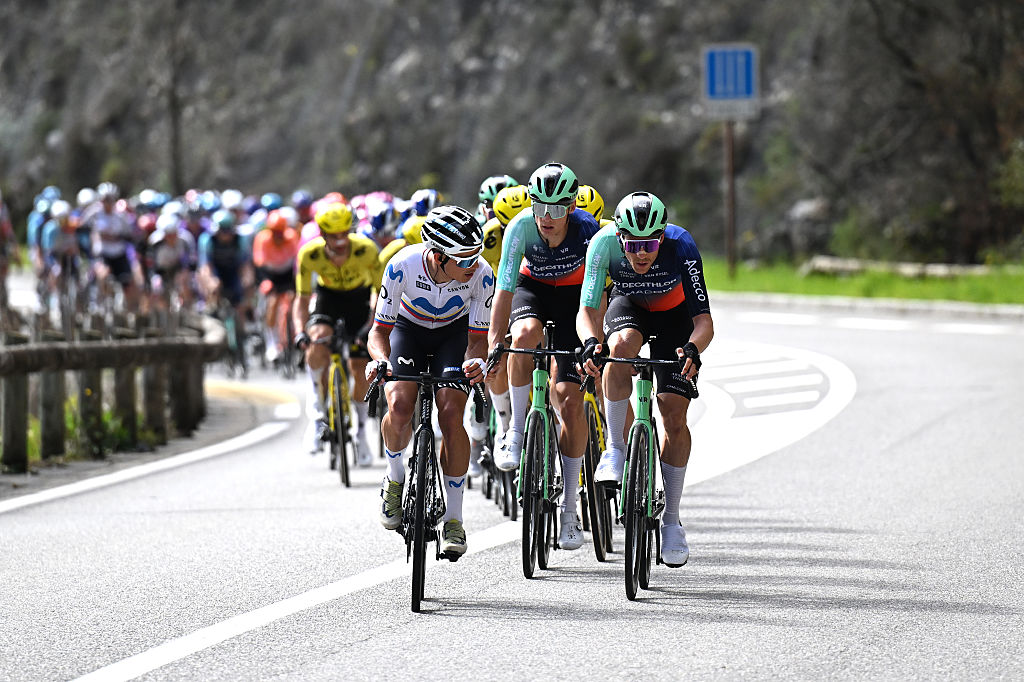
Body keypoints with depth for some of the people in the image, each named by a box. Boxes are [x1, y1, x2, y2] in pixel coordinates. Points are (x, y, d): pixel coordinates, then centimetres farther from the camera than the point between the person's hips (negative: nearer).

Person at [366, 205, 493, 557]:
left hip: (455, 333, 0)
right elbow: (379, 330, -23)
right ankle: (395, 478, 5)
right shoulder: (403, 265, -33)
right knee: (400, 408, -26)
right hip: (408, 329, 0)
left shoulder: (481, 274, -31)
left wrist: (475, 362, -45)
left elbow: (478, 338, -21)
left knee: (451, 414, -21)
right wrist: (379, 359, -45)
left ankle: (454, 519, -7)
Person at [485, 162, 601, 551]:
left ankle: (569, 508, -1)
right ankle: (517, 430, -19)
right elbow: (504, 290, -27)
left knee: (570, 400, -10)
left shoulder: (588, 229, -29)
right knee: (525, 334, -37)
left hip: (573, 295, -1)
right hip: (532, 288, 1)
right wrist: (493, 346, -35)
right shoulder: (521, 228, -27)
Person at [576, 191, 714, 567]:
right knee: (622, 345, -35)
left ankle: (671, 519, 1)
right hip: (629, 306, 1)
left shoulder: (681, 247, -34)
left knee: (674, 413, -10)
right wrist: (590, 342, -53)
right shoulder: (604, 243, -32)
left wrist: (693, 349, -56)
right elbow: (587, 310, -32)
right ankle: (615, 449, -20)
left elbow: (704, 321, -35)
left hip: (675, 314, -1)